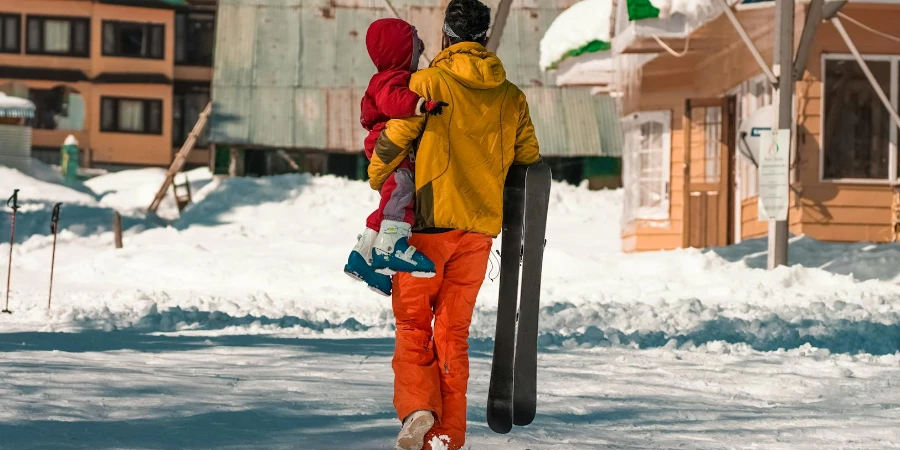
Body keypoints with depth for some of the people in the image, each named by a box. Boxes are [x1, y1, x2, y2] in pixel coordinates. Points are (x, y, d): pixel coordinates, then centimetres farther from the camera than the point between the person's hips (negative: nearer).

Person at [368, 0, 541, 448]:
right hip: (480, 227, 4)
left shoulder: (429, 82, -7)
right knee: (453, 331, 11)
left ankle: (416, 407, -15)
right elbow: (530, 160, 14)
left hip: (428, 223, -4)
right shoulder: (511, 97, 8)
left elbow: (393, 141, -9)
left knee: (413, 324, 7)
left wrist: (377, 179, 11)